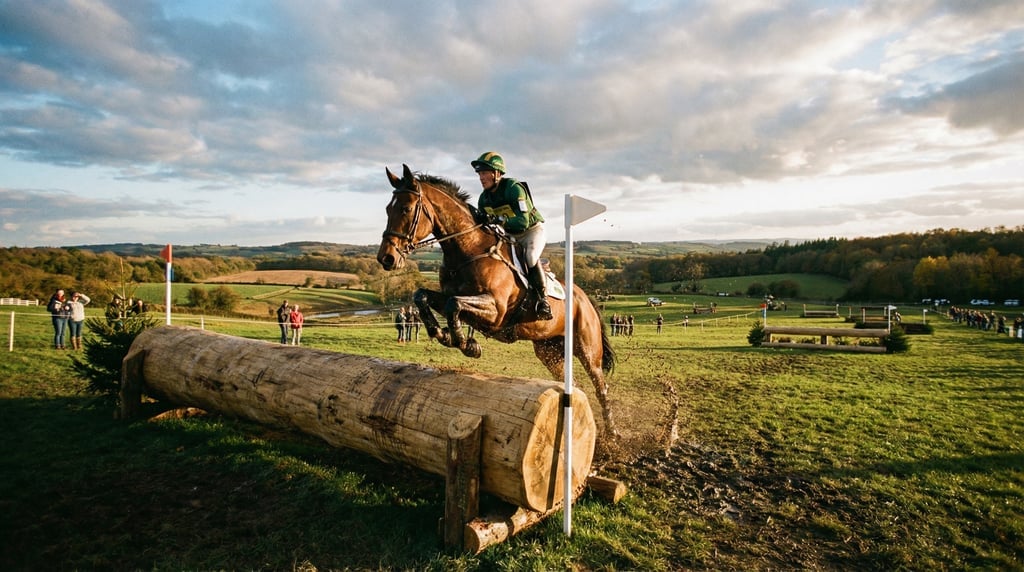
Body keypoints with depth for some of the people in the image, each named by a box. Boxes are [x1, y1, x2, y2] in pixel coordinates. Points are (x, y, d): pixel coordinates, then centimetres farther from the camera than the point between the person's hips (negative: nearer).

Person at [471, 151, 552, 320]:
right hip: (509, 236, 7)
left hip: (532, 230, -7)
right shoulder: (484, 198, -3)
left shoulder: (514, 188, -25)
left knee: (530, 256, -34)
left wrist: (499, 220, -48)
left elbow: (523, 222, -35)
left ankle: (542, 300, -24)